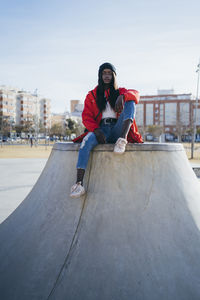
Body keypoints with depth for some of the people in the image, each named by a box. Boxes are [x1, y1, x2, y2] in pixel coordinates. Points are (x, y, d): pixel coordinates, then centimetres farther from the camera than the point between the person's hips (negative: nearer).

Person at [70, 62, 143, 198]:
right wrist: (96, 130, -15)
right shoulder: (92, 95, 18)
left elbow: (135, 94, -4)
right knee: (87, 140, -35)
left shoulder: (120, 91, 19)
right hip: (101, 129, 0)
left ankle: (123, 139, -39)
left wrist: (122, 97, -28)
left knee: (130, 102, -18)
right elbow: (86, 116, 6)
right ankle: (79, 183, -43)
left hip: (117, 129, 1)